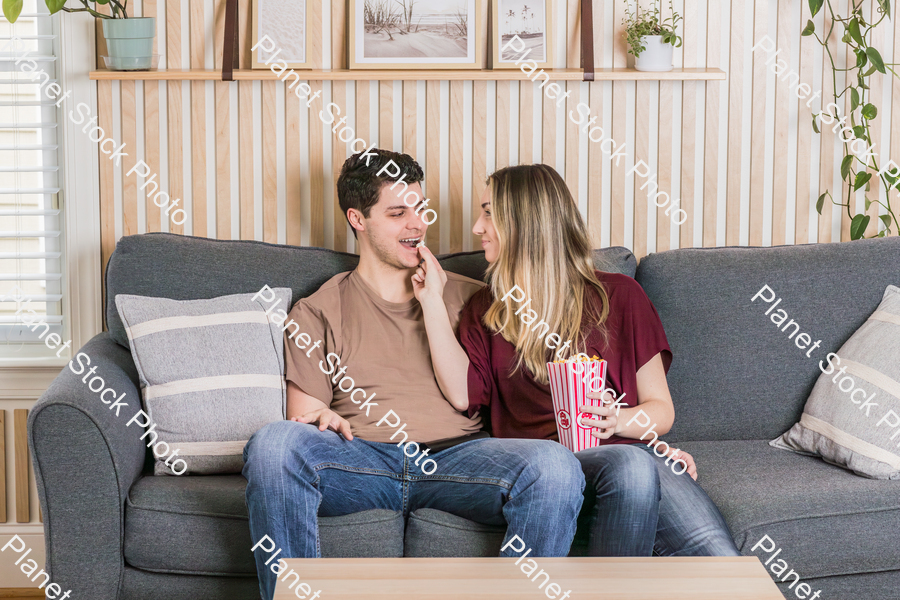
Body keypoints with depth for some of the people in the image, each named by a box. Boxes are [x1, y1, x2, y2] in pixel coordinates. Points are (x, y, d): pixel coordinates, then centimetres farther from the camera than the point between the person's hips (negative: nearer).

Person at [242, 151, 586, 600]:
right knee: (272, 444, -35)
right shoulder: (317, 312, 19)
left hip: (454, 456, 1)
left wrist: (432, 302, 4)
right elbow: (304, 418, 12)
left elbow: (464, 396, 7)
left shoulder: (464, 296, 22)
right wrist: (323, 421, -13)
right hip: (361, 458, 0)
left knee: (555, 466, -32)